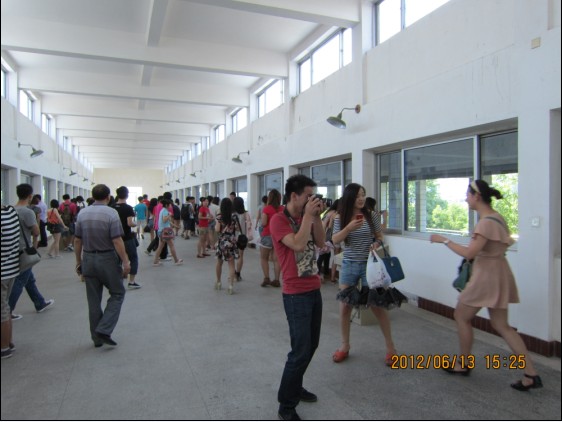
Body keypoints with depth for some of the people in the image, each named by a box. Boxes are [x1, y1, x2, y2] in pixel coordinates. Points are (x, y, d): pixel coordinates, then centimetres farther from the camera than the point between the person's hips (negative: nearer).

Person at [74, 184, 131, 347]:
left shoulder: (82, 213, 3)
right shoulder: (111, 213, -13)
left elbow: (77, 241, 7)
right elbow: (117, 241, -17)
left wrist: (78, 261, 16)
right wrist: (125, 262, -12)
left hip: (88, 259, 5)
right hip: (108, 260, -5)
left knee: (93, 300, 12)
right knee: (117, 294, 10)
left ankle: (96, 337, 21)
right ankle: (104, 330, -2)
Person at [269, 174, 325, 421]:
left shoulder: (305, 217, 9)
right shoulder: (278, 220, -14)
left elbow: (321, 242, 6)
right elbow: (298, 245, -26)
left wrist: (316, 216, -3)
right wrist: (308, 215, -19)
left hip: (314, 290, 8)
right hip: (296, 294, -8)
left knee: (312, 345, 16)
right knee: (301, 350, -4)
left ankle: (295, 386, 35)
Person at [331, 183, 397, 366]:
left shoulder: (372, 215, -4)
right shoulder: (341, 218, -2)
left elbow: (379, 236, 6)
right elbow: (335, 240, -9)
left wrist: (377, 244, -16)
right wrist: (349, 228, -24)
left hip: (369, 265, -1)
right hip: (348, 265, 2)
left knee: (377, 305, 2)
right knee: (344, 306, 7)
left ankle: (390, 346, 19)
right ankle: (345, 345, 25)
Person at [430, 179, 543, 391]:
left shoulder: (486, 222, -21)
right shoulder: (495, 216, 10)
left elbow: (469, 253, -25)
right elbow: (505, 242, 19)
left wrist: (443, 240, -17)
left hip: (488, 276, -10)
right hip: (497, 273, 10)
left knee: (461, 316, 7)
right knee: (501, 325, 13)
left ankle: (463, 364, 22)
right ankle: (531, 374, 13)